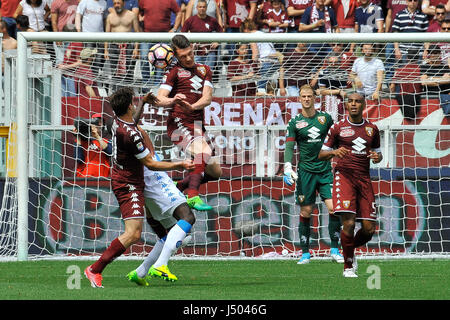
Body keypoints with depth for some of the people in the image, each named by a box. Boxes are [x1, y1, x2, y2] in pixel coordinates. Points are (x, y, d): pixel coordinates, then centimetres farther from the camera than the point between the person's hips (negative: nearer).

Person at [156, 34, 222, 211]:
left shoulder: (204, 70, 19)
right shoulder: (174, 72, 4)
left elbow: (207, 98, 5)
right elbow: (160, 99, -8)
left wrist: (191, 107, -17)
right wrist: (172, 101, -31)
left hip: (198, 129, 7)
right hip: (179, 124, -7)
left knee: (215, 172, 9)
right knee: (204, 150, -34)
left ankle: (178, 186, 25)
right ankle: (192, 196, -38)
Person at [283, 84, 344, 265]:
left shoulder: (325, 118, 7)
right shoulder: (294, 123, 3)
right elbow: (289, 147, -2)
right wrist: (288, 168, -16)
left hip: (325, 170, 1)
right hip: (305, 172, -1)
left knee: (333, 208, -11)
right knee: (306, 212, -1)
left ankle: (334, 250, 1)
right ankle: (305, 253, 8)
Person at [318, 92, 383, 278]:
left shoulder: (372, 129, 12)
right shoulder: (337, 128, 4)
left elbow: (377, 152, 24)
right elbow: (321, 155, 7)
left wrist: (377, 157, -1)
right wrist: (334, 152, -15)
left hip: (364, 179, 3)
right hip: (344, 176, -3)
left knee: (369, 229, -2)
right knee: (349, 223, -17)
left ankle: (351, 249, 30)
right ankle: (348, 266, -2)